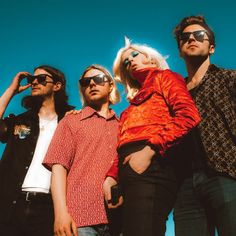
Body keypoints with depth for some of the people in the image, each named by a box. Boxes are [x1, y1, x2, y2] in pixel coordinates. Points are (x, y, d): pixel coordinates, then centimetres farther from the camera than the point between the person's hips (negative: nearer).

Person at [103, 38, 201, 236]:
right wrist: (111, 176, 3)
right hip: (128, 174, 8)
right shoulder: (136, 103, 32)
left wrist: (150, 150, -17)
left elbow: (189, 115, -8)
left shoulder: (164, 78, 13)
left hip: (151, 168, -8)